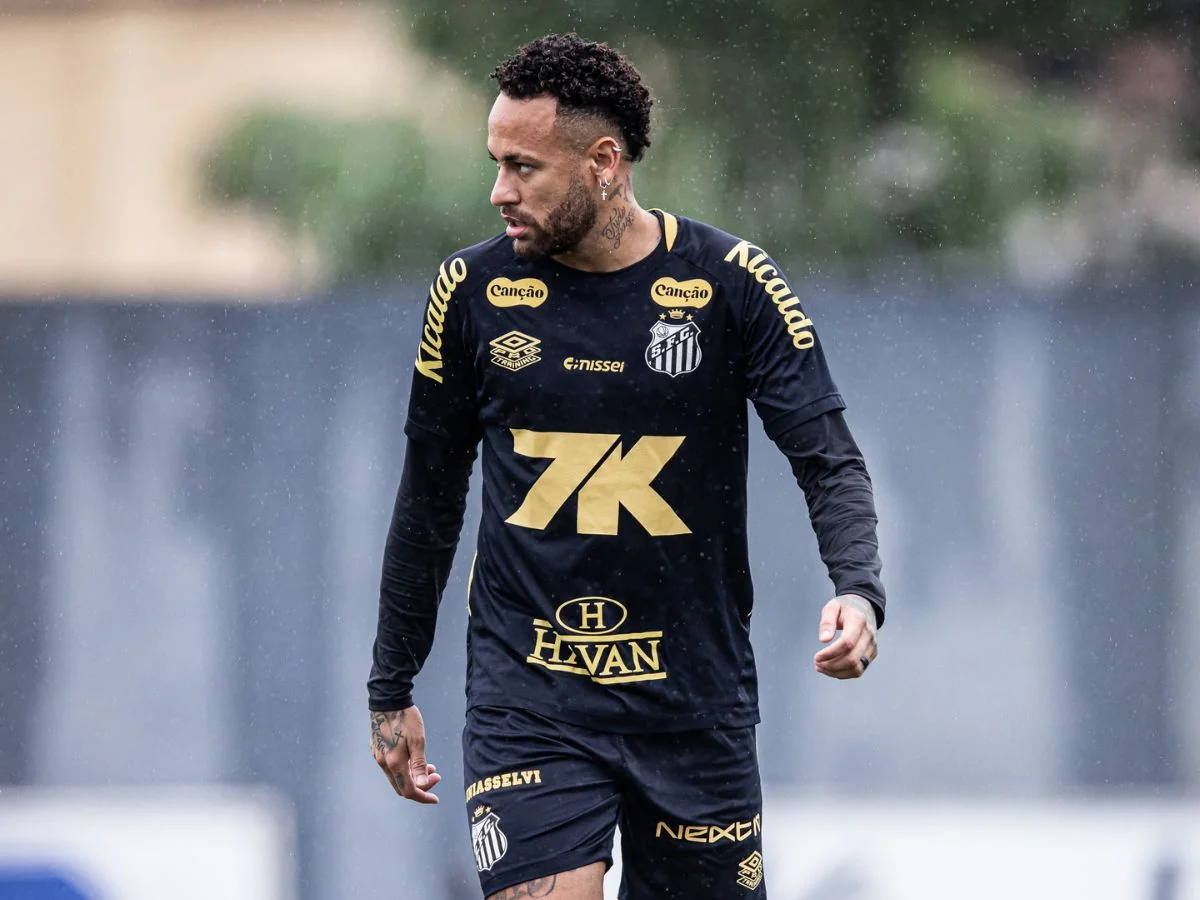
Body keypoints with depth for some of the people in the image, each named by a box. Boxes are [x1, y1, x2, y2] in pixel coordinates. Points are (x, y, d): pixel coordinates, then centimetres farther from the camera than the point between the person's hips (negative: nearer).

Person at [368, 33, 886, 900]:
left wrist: (859, 591, -26)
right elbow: (430, 496, 11)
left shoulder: (734, 286, -4)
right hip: (526, 691, 0)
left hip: (695, 697, 0)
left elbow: (830, 459, -6)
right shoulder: (472, 292, 1)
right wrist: (392, 688, 15)